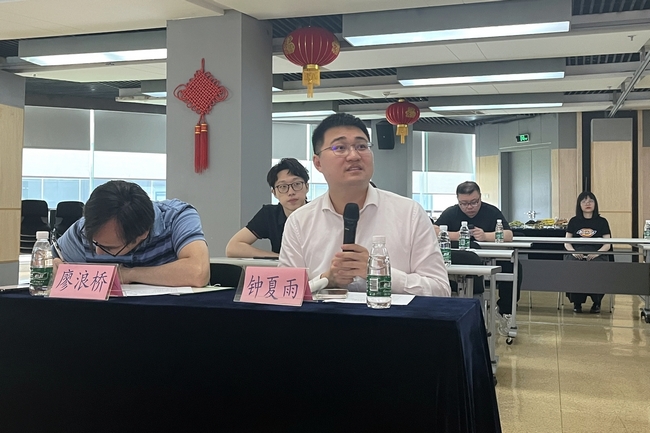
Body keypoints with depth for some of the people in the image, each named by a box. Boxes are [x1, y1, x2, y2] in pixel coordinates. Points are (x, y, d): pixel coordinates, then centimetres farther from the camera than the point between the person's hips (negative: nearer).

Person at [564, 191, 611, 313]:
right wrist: (573, 252, -11)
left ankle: (596, 302, -13)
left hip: (597, 254, 0)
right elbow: (567, 243, 12)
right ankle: (577, 302, -15)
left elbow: (607, 244, 7)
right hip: (576, 254, 1)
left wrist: (596, 253, -14)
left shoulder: (602, 221, 13)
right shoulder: (574, 221, 16)